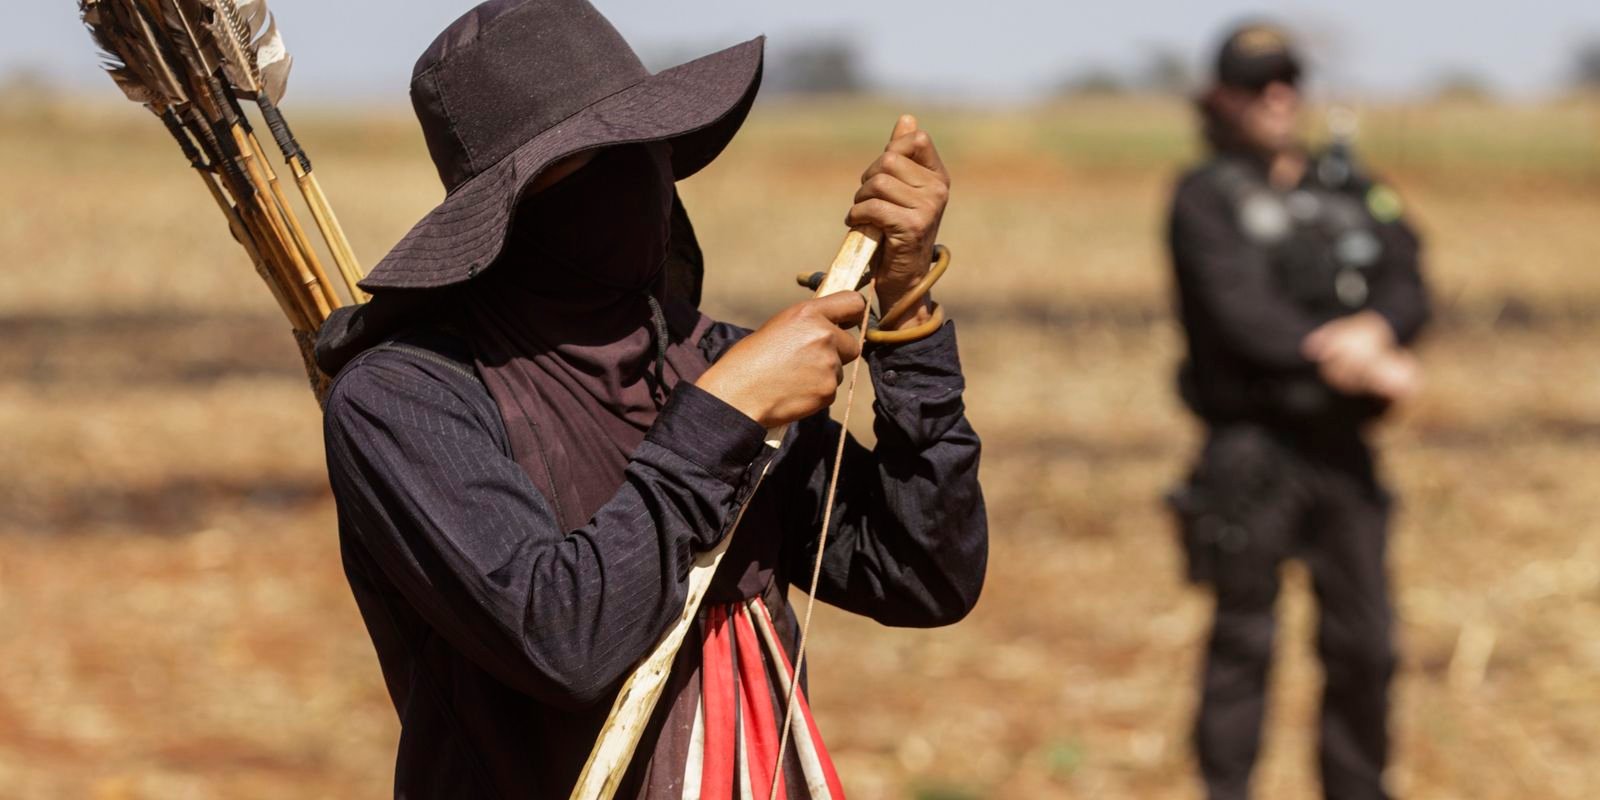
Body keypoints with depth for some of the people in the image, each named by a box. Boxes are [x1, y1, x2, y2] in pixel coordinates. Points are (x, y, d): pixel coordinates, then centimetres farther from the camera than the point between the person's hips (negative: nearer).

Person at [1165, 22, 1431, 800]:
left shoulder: (1351, 188, 14)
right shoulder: (1207, 198, -1)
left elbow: (1409, 289, 4)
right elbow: (1241, 313, -13)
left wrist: (1375, 328, -18)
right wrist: (1358, 364, -17)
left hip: (1342, 445, 5)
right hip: (1253, 442, -5)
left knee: (1364, 641, 8)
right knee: (1244, 641, -1)